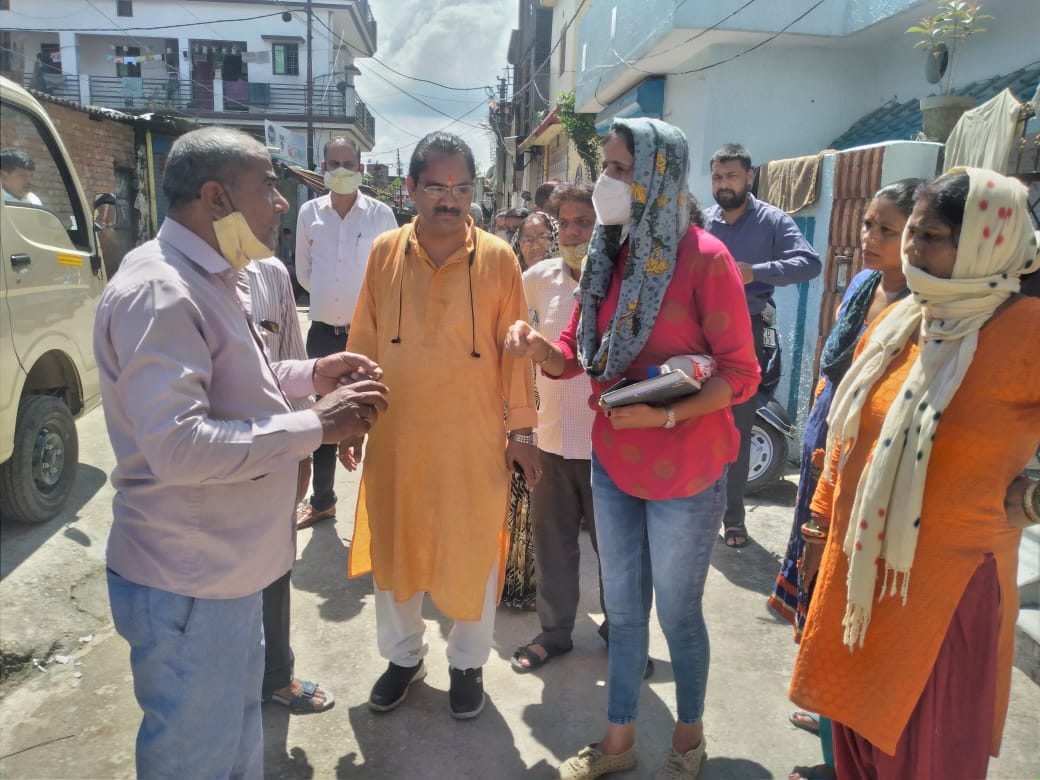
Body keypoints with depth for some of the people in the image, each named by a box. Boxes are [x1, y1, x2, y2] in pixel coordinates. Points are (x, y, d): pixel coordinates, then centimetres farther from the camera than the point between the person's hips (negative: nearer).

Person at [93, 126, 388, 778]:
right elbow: (177, 446, -31)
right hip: (188, 584, -10)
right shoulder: (157, 291, -23)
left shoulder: (206, 278, 11)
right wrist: (316, 426, -25)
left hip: (227, 566, 10)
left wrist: (309, 374, 6)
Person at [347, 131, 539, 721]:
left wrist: (522, 429, -3)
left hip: (475, 439, -2)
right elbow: (364, 343, 5)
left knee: (473, 553, 11)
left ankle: (468, 663, 36)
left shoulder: (498, 259, -5)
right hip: (396, 435, 3)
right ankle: (404, 655, 41)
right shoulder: (384, 254, 0)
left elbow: (515, 351, -3)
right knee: (394, 548, 16)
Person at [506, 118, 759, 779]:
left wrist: (666, 414, -25)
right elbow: (578, 357, 4)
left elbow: (741, 374, -14)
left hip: (685, 471, -6)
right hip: (611, 464, 6)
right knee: (623, 609, 18)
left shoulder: (704, 258, -16)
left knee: (677, 612, 13)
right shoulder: (609, 254, 3)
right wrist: (538, 345, -17)